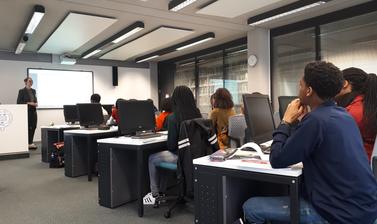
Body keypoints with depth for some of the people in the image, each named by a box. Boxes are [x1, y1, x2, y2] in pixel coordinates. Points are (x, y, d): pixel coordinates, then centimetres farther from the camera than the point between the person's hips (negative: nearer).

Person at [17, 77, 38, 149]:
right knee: (28, 127, -2)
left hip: (33, 111, 6)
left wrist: (36, 103, 2)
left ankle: (30, 143, 16)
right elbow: (19, 102, -9)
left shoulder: (33, 91, 14)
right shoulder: (22, 91, -4)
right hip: (26, 112, -6)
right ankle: (28, 144, 8)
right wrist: (28, 103, -17)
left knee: (33, 127, 5)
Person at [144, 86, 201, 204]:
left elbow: (171, 145, -15)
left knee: (152, 159, 19)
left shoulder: (173, 118, -20)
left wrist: (171, 148, 9)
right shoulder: (197, 115, -4)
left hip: (180, 156, -6)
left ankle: (155, 195, 28)